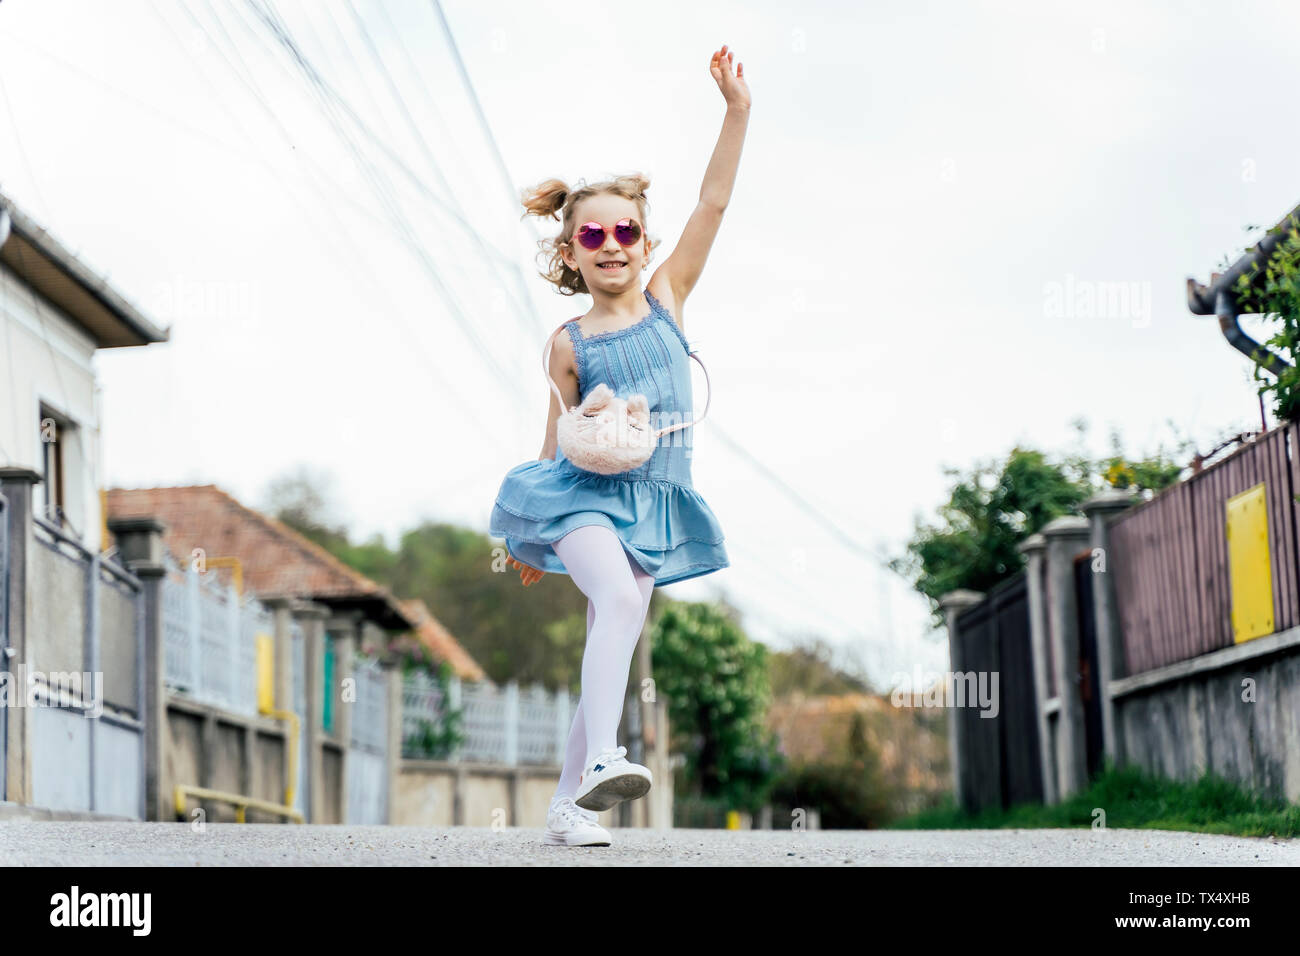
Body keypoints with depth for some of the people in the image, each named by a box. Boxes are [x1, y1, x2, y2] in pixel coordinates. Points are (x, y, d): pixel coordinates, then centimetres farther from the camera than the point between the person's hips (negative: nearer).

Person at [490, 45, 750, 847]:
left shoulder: (667, 298, 6)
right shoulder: (570, 345, 2)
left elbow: (712, 205, 0)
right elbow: (561, 437, 9)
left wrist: (737, 112, -7)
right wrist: (527, 533, 11)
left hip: (652, 499, 3)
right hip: (582, 490, -3)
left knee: (615, 641, 4)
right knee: (619, 600, -30)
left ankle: (569, 803, 11)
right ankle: (600, 758, -39)